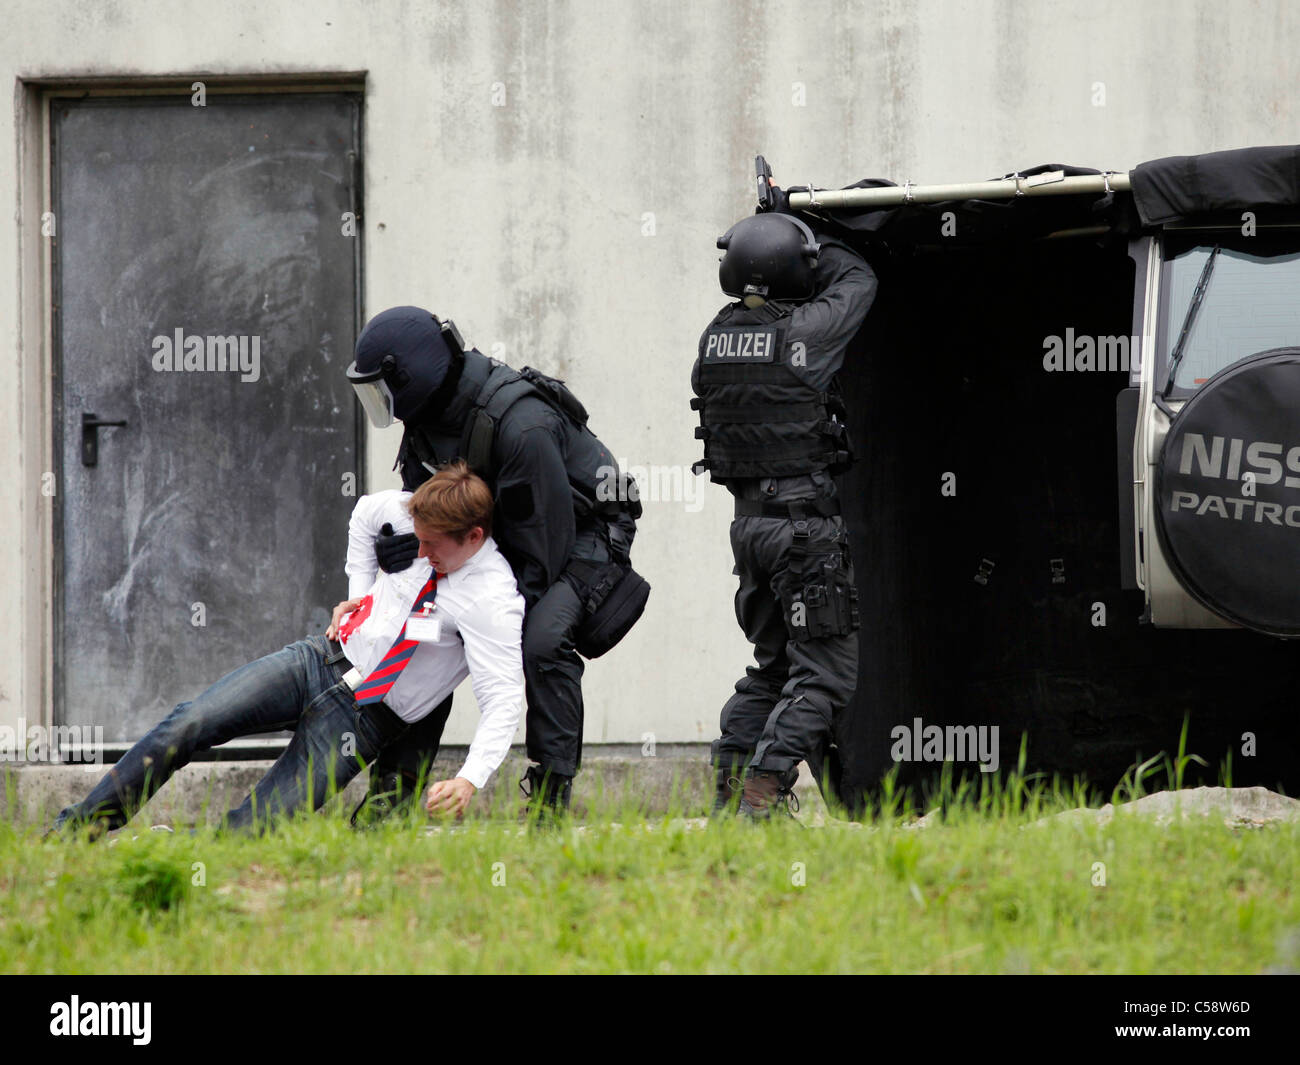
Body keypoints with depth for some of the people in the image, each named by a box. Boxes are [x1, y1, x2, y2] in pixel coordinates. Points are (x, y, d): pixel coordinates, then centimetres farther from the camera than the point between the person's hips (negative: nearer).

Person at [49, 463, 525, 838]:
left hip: (361, 718, -5)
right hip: (320, 660, 5)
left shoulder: (494, 602, -22)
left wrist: (470, 779, -42)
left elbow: (504, 700, -28)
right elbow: (366, 512, 20)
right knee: (188, 724, -12)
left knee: (247, 829, -18)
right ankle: (71, 828, -6)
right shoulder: (416, 514, -3)